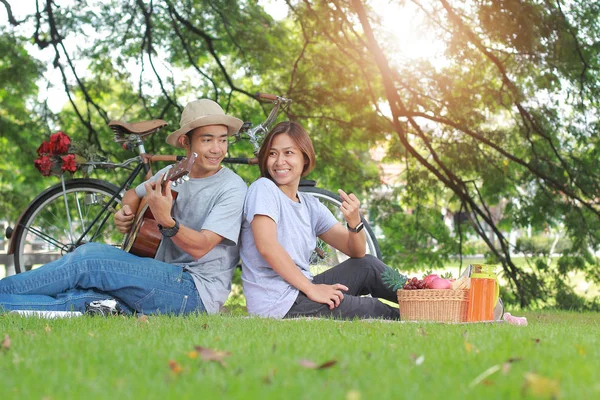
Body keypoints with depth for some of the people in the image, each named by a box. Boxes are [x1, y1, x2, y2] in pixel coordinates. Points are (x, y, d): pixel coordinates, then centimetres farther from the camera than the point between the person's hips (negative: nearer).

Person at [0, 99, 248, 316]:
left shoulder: (232, 188, -8)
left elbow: (200, 247, -17)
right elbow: (134, 195, 31)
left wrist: (166, 222, -33)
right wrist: (126, 213, 8)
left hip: (197, 292, -6)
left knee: (90, 257, -19)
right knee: (78, 300, -20)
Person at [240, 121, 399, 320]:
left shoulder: (310, 205, 12)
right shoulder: (263, 188, -8)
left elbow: (356, 252, 8)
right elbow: (267, 247, -22)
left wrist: (354, 221, -14)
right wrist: (311, 288, -19)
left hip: (301, 291, 8)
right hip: (278, 303, -8)